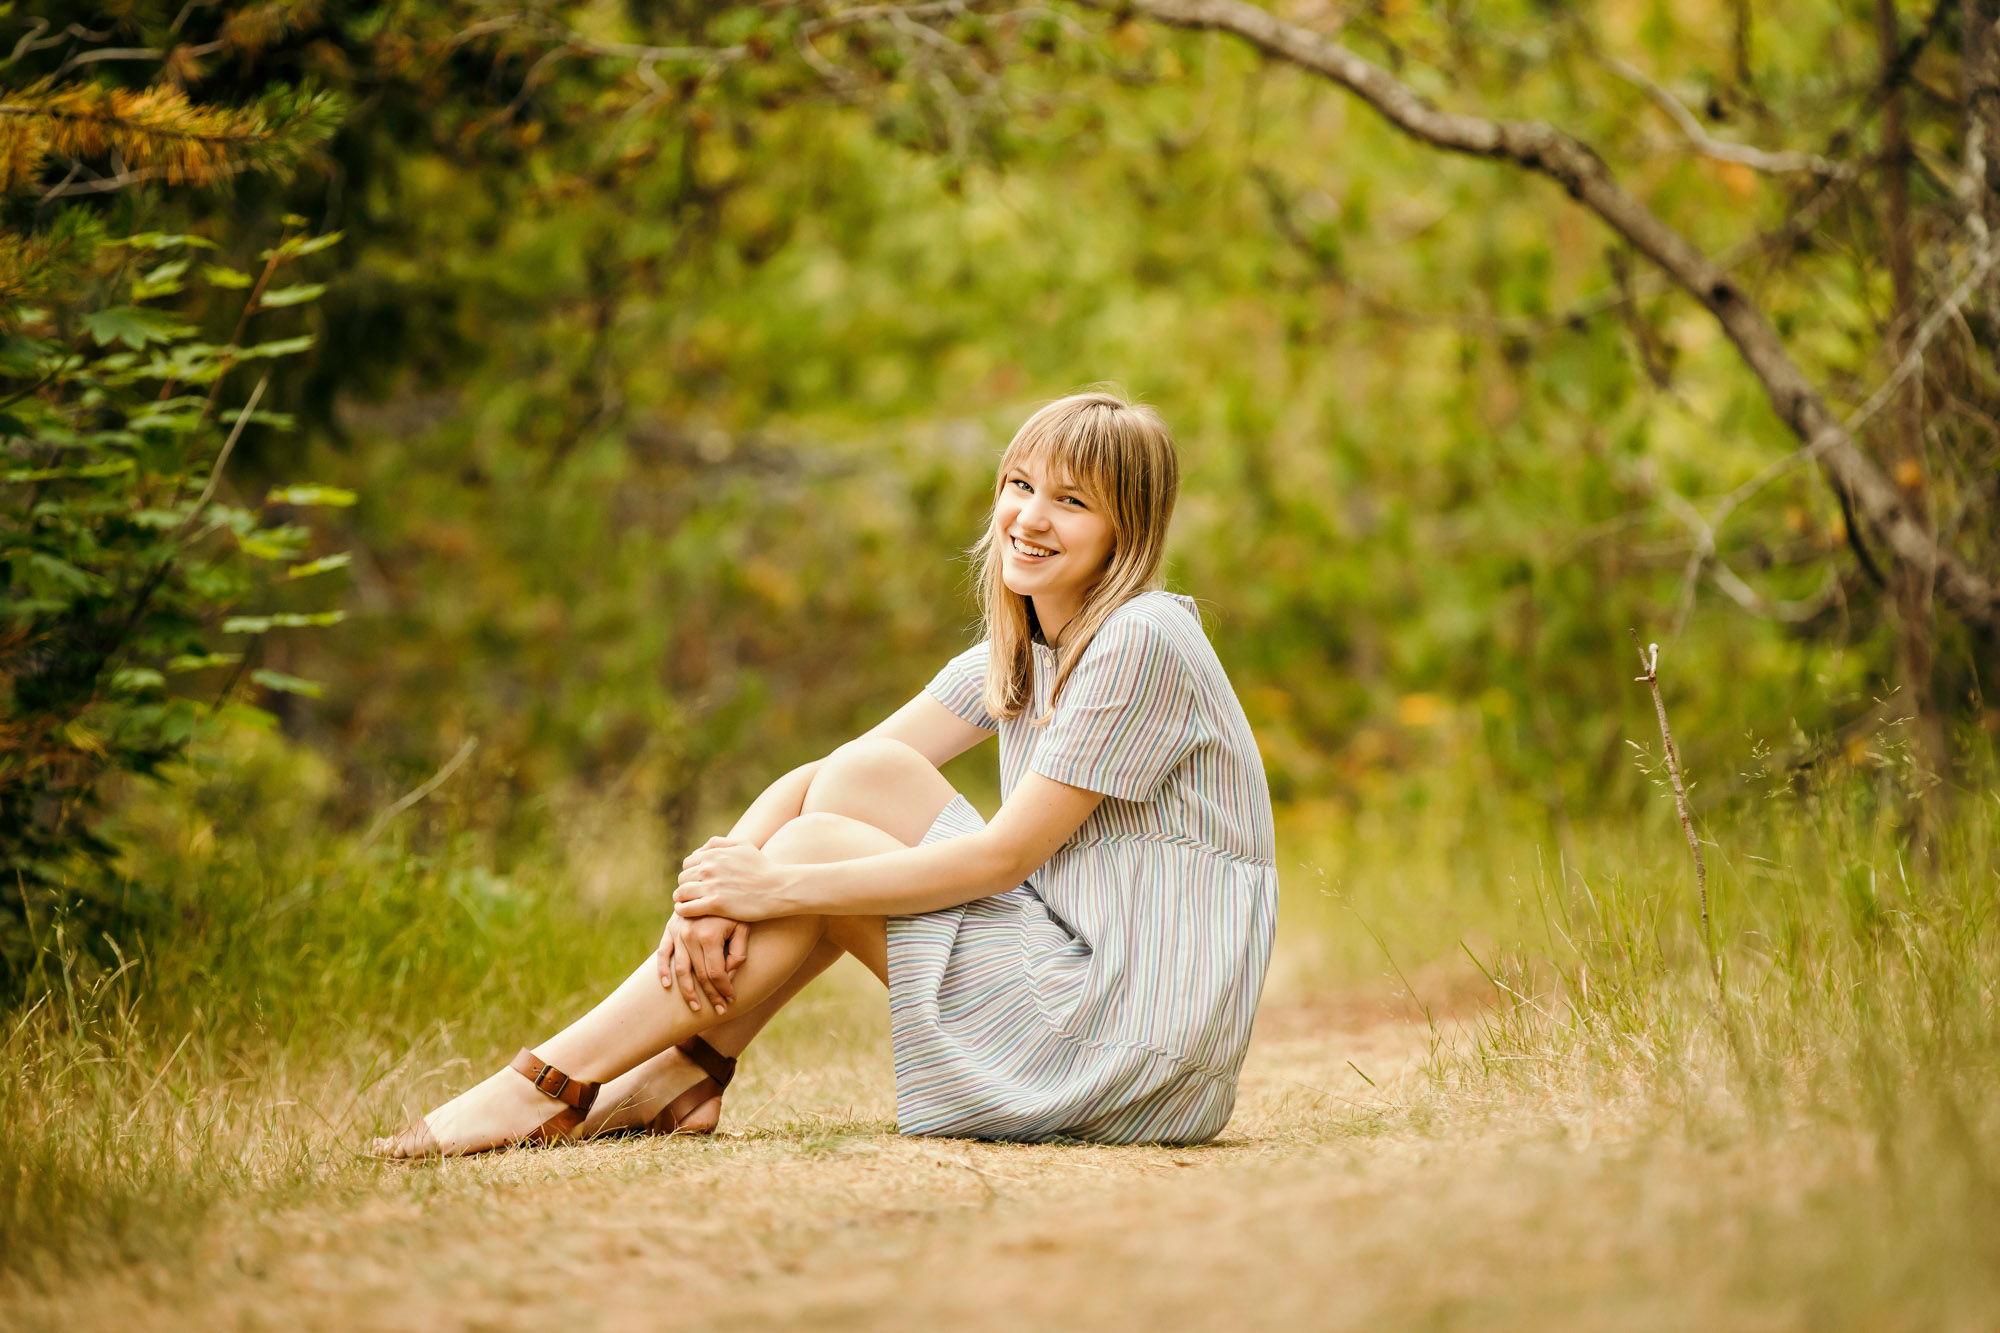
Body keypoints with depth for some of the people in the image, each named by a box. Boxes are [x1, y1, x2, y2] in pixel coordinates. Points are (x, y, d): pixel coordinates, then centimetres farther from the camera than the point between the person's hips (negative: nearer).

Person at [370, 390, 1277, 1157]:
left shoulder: (1143, 641, -16)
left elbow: (1006, 853, -18)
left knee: (817, 848, -12)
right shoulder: (1016, 649, 11)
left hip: (1138, 1039, -8)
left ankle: (550, 1084, -7)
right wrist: (721, 878, -17)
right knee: (865, 775, -4)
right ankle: (687, 1072, -2)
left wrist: (779, 885, -18)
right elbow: (825, 774, 2)